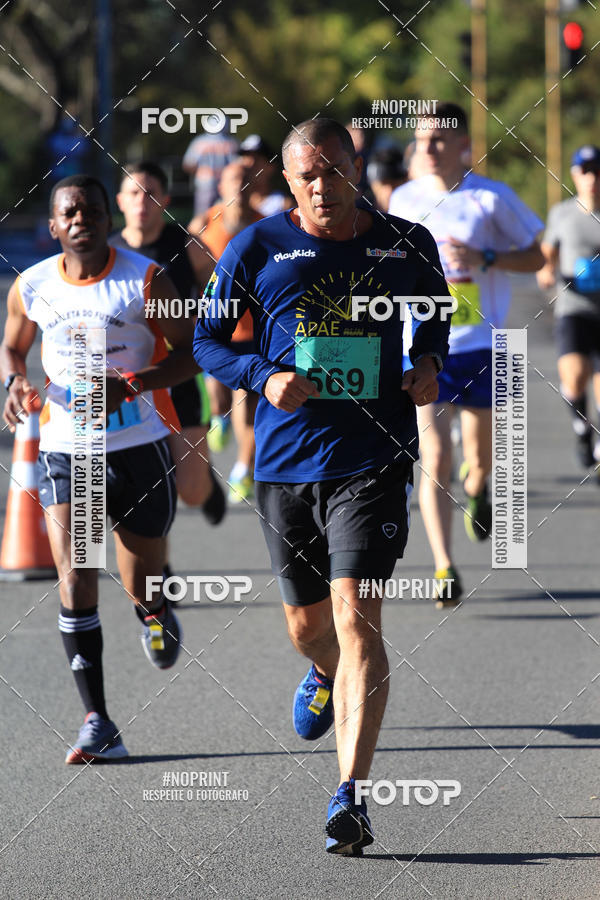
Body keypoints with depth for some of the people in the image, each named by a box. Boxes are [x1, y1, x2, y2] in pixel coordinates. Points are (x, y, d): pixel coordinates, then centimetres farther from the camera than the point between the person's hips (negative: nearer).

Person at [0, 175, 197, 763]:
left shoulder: (145, 281, -8)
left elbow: (192, 354, -7)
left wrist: (129, 383, -22)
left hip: (139, 446, -1)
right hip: (65, 448, 1)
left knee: (140, 584, 7)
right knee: (75, 581, -13)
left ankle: (156, 610, 48)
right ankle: (97, 724, -10)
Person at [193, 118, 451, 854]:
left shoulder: (406, 245, 3)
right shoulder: (257, 249, 0)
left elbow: (435, 311, 22)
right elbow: (207, 340, 6)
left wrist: (429, 363, 1)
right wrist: (264, 376, -13)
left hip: (373, 462, -2)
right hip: (284, 462, 2)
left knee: (356, 619, -16)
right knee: (307, 624, 15)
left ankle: (351, 796, -18)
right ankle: (326, 675, 55)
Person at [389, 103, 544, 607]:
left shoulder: (492, 198, -5)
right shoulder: (404, 200, 3)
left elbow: (535, 257, 0)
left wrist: (485, 258, -15)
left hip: (480, 345, -1)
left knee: (482, 458, 12)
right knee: (434, 460, -10)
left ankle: (476, 489, 50)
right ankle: (444, 569, -10)